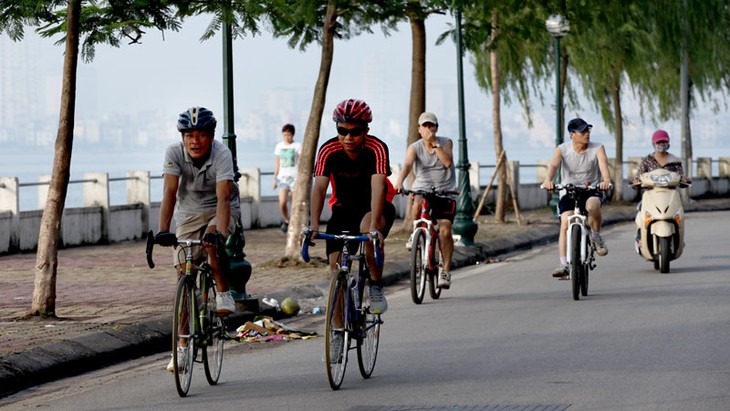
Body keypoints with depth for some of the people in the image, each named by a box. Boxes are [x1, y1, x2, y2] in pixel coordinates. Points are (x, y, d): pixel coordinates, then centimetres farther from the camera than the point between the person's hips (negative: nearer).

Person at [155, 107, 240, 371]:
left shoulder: (222, 154, -25)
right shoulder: (174, 153, -19)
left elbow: (223, 197, -36)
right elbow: (169, 193, -28)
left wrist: (220, 232, -52)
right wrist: (163, 230, -42)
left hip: (219, 211, -3)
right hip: (189, 213, 3)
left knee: (212, 237, -37)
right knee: (184, 277, -4)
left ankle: (224, 294, -15)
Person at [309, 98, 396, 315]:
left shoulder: (377, 148, -25)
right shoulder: (328, 150, -18)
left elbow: (378, 186, -36)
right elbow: (319, 187, -26)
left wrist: (374, 226, -50)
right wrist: (314, 225, -40)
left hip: (372, 206, -3)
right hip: (343, 207, 3)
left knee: (368, 229, -37)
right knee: (336, 263, -10)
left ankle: (376, 288, -20)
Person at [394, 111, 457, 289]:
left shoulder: (446, 143, 2)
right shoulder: (414, 148, -2)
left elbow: (448, 162, -16)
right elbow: (407, 164, -21)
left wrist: (434, 143, -20)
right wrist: (399, 181, -40)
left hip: (445, 192, 0)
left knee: (445, 231, -12)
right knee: (417, 204, -37)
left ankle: (446, 271, 1)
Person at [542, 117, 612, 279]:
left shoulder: (597, 148, -8)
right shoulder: (562, 149, -7)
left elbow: (603, 163, -26)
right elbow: (553, 165, -25)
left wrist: (606, 180, -49)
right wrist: (548, 180, -48)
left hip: (592, 189, -1)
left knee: (593, 205, -36)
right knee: (565, 225, -17)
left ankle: (596, 237, -9)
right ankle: (564, 264, -15)